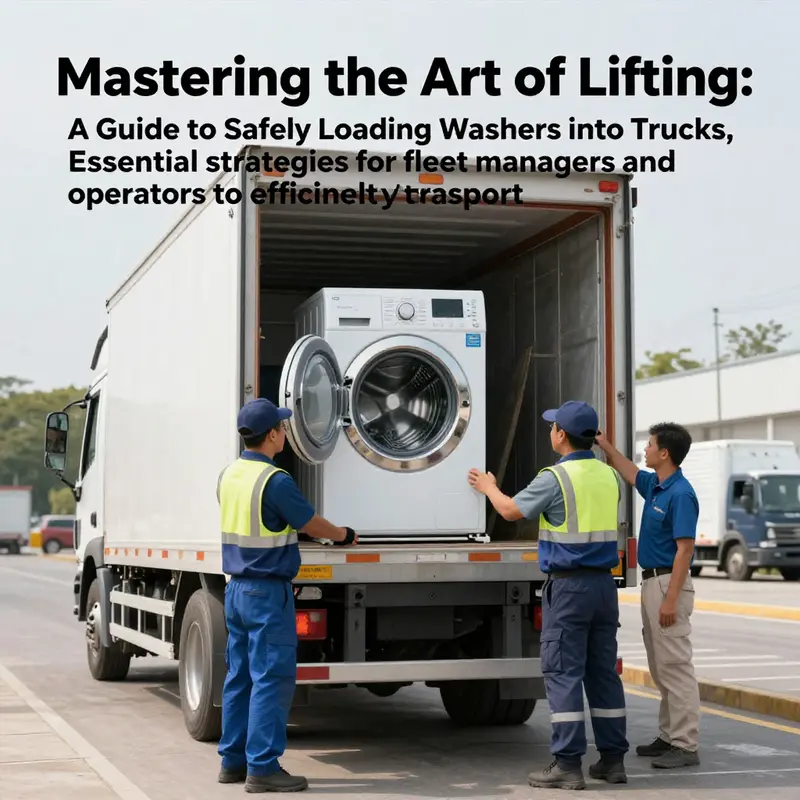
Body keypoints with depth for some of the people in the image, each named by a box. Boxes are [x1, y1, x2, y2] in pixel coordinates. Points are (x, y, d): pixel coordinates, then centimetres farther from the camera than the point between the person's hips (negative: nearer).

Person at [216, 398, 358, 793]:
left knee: (240, 676, 13)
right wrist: (345, 535, 12)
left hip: (236, 588, 9)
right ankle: (263, 767, -4)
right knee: (271, 679, -5)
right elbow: (313, 525, -8)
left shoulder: (229, 475, 7)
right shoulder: (274, 481, -19)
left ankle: (233, 759, 18)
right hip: (267, 592, -8)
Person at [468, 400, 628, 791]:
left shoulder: (555, 478, -13)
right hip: (604, 582, 7)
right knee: (603, 671, 12)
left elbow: (511, 510, 0)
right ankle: (612, 759, 15)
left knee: (563, 673, -4)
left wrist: (489, 487, 21)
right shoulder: (609, 476, 7)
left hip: (568, 584, -6)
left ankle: (568, 765, -5)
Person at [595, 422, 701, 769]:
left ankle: (686, 746, -6)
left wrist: (671, 598, -23)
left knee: (676, 666, -8)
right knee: (661, 668, 13)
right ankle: (669, 736, 20)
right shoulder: (655, 486, 10)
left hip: (668, 584, -10)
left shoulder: (680, 494, -18)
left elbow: (685, 549, -21)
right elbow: (629, 473, 32)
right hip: (651, 582, 10)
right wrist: (604, 444, 32)